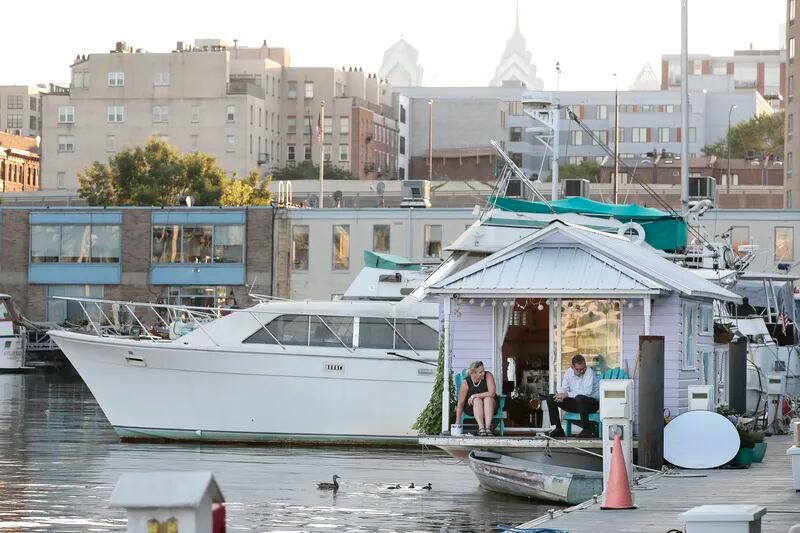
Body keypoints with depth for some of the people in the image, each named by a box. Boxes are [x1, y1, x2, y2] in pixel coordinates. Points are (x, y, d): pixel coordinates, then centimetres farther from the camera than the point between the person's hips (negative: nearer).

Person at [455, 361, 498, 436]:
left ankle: (488, 427, -46)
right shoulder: (466, 383, -16)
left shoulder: (488, 376, -14)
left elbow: (492, 393, -23)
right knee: (477, 400, -32)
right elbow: (460, 403, -12)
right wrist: (458, 422, -13)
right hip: (472, 408, -1)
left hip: (490, 406, 1)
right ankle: (481, 428, -48)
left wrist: (475, 396, -26)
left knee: (488, 399, -31)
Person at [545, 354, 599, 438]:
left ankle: (587, 430, -29)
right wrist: (561, 395, -21)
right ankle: (558, 429, -6)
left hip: (592, 402, -6)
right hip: (576, 403, 6)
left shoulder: (589, 372, -17)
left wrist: (567, 394, -28)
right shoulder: (569, 372, 3)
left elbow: (587, 392, -28)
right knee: (550, 398, -7)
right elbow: (564, 388, 5)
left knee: (579, 398, -41)